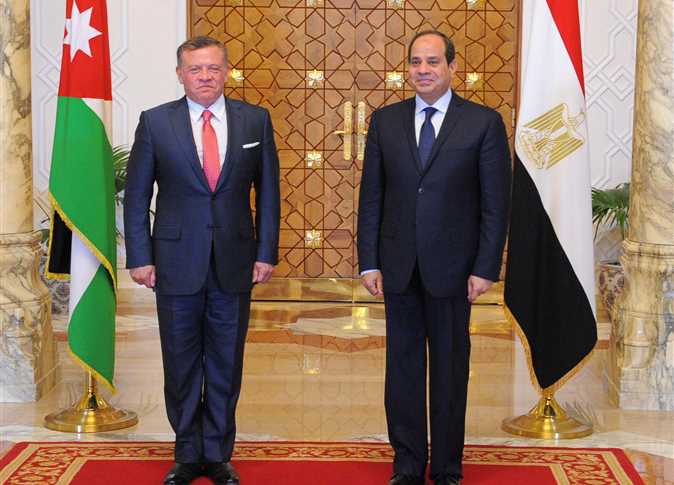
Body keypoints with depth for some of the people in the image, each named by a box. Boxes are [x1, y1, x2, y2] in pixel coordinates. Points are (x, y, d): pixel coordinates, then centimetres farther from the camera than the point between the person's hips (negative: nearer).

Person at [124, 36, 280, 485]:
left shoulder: (255, 120, 3)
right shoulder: (155, 122, 0)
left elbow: (268, 191, 6)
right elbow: (137, 196, 2)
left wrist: (266, 252, 1)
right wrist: (140, 258, -3)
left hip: (234, 263, 1)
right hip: (176, 263, -1)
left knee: (226, 366, 8)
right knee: (181, 367, 8)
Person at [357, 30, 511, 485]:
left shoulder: (484, 122, -3)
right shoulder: (386, 120, 5)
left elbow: (496, 203, -4)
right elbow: (371, 196, 6)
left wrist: (486, 268, -9)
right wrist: (369, 262, 1)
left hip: (451, 266, -2)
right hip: (398, 267, 3)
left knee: (450, 370, 7)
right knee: (403, 367, 9)